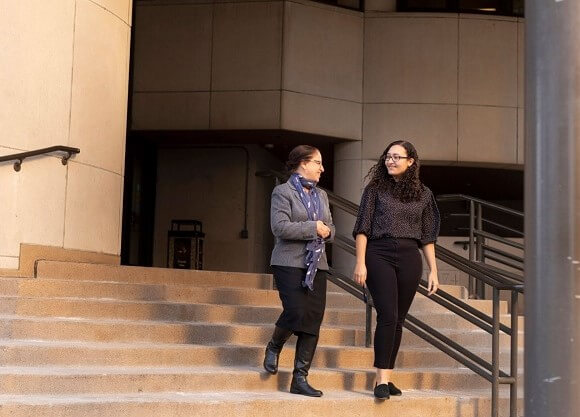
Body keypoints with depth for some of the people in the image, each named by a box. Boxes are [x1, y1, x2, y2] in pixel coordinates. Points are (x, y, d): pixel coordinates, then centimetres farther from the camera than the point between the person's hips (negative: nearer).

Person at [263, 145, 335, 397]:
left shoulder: (321, 196, 20)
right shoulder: (283, 192, -3)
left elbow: (329, 228, 23)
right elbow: (280, 227, -15)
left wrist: (326, 231, 0)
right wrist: (312, 227, -14)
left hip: (317, 265, 7)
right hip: (290, 262, -7)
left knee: (313, 320, 0)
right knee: (296, 312, -18)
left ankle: (300, 379, 4)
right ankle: (273, 348, 14)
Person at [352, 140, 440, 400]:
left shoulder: (423, 194, 11)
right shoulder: (375, 189, 4)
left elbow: (427, 237, 12)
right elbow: (362, 228, 1)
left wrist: (433, 271, 8)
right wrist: (360, 262, -8)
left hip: (410, 259, 3)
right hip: (379, 254, -3)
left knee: (398, 320, 5)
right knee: (387, 315, -13)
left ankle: (388, 377, 13)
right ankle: (381, 380, -11)